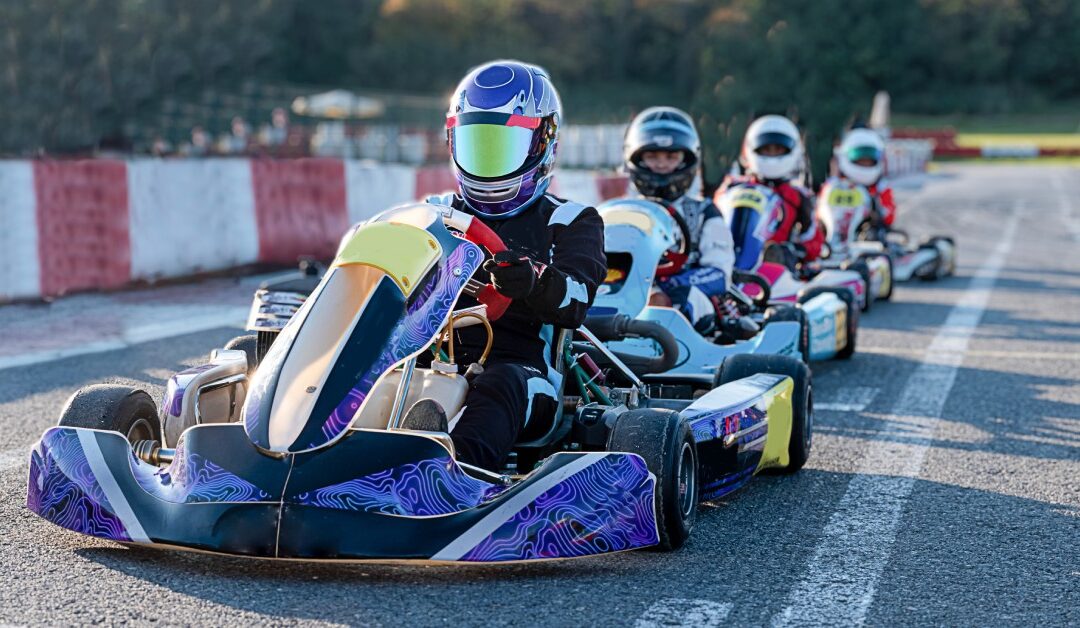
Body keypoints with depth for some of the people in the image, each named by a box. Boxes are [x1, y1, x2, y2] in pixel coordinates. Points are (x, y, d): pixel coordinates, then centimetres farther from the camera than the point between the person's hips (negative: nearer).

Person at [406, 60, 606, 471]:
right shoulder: (437, 216, 25)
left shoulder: (570, 222, 15)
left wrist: (533, 282, -31)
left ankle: (456, 464, -69)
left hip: (519, 366, -3)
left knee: (500, 384, -39)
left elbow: (575, 299, -6)